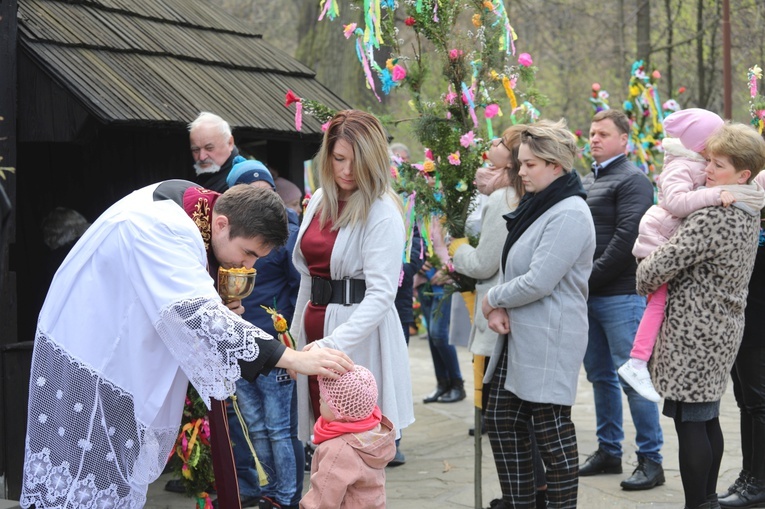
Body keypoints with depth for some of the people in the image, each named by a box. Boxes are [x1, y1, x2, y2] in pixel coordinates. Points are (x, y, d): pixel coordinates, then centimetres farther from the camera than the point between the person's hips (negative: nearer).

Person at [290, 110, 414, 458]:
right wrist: (296, 334, 17)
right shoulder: (320, 201, 9)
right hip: (315, 327, 7)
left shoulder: (383, 213, -13)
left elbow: (381, 293, -22)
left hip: (359, 340, -7)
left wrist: (333, 344, -31)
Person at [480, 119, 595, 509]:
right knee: (501, 421, 12)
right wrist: (498, 309, -3)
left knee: (551, 431, -1)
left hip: (549, 341, -10)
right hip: (517, 335, 10)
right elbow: (511, 267, 16)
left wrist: (492, 300, -8)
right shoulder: (535, 206, 14)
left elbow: (538, 282, -23)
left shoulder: (569, 214, -17)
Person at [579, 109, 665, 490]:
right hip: (587, 295, 8)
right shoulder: (585, 182, 17)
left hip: (619, 294, -8)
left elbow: (625, 238, -16)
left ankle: (651, 460, 3)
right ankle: (608, 451, 24)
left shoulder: (632, 181, -7)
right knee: (600, 376, 14)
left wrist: (590, 277, -15)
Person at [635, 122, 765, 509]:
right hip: (723, 329, 10)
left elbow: (661, 264, -22)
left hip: (694, 333, -10)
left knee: (689, 422, -3)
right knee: (707, 419, 18)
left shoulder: (714, 218, -22)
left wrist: (643, 281, -1)